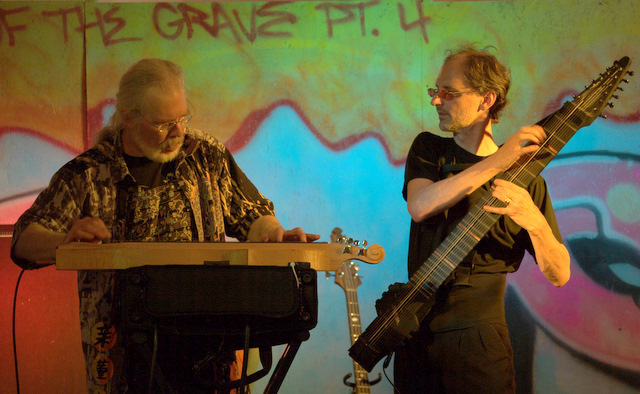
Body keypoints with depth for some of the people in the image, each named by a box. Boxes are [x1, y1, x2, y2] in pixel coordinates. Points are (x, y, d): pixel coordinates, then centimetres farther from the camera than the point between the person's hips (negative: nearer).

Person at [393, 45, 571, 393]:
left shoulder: (525, 177, 1)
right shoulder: (428, 149, 7)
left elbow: (559, 275, -1)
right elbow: (419, 206, -15)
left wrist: (535, 222, -21)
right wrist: (495, 163, -19)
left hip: (479, 341, -2)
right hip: (416, 334, 2)